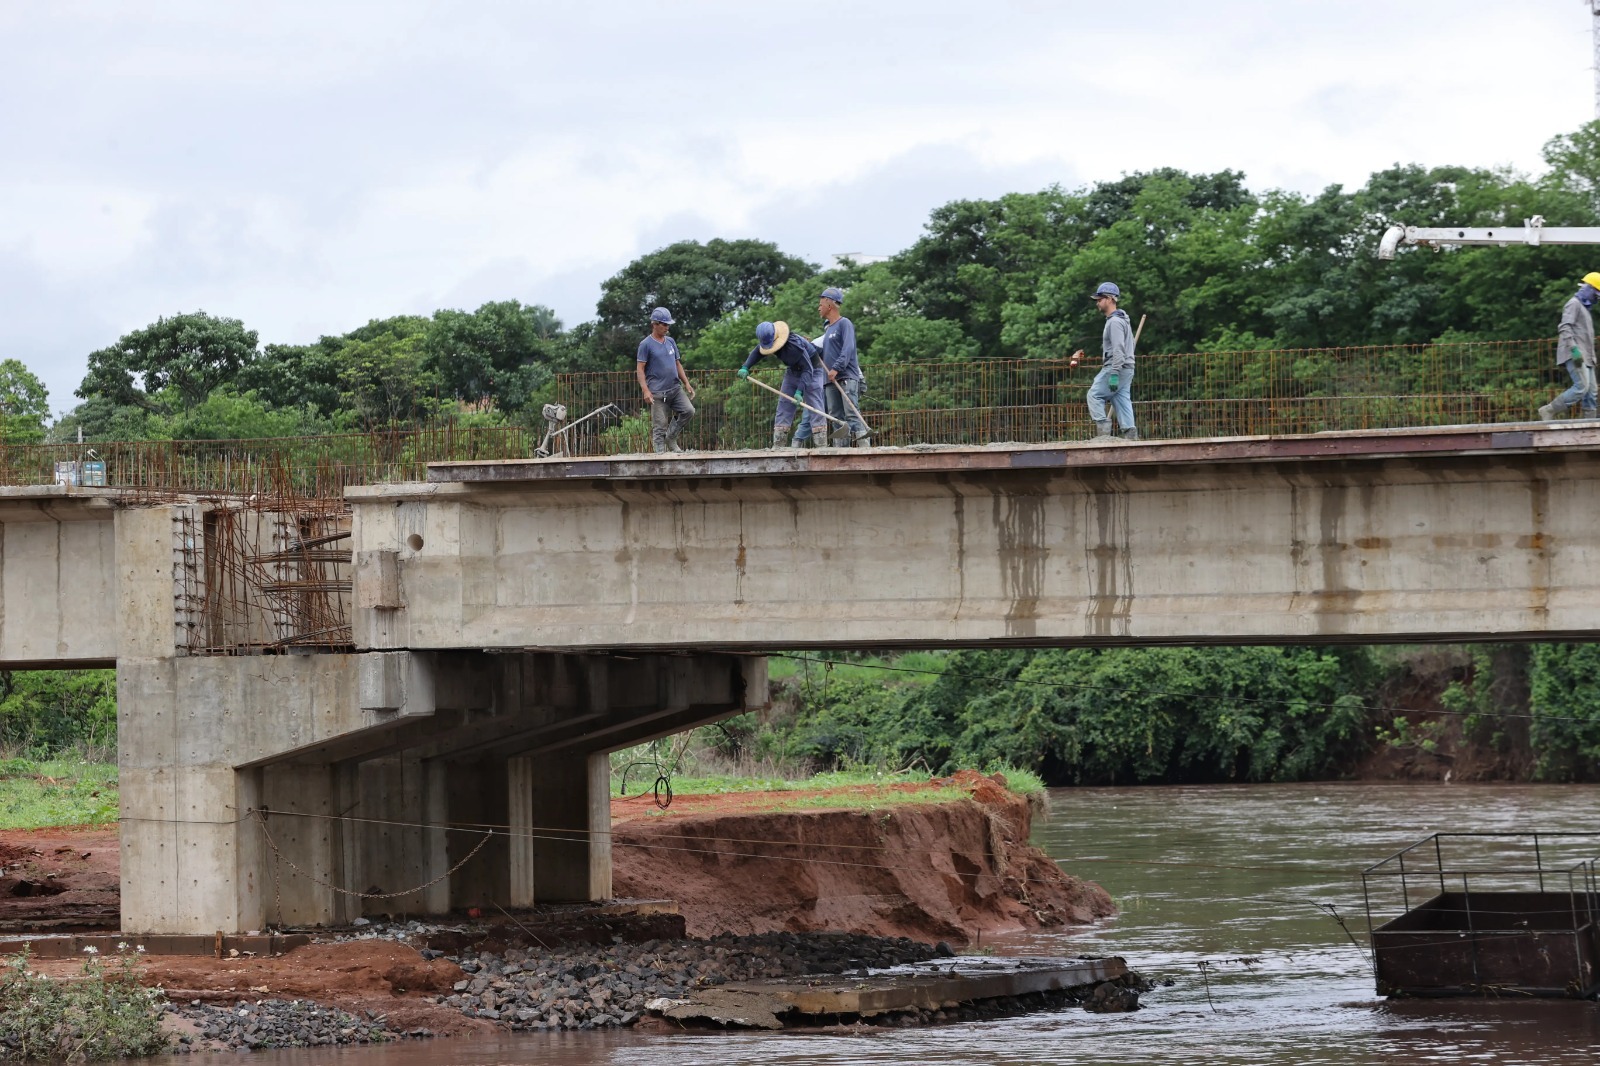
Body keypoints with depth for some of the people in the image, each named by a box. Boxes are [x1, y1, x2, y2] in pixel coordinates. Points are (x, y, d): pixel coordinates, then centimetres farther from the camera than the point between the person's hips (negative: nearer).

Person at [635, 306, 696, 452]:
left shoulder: (670, 342, 14)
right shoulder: (646, 344, -4)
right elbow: (640, 369, -7)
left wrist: (687, 383, 14)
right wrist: (646, 391, -18)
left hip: (675, 388, 6)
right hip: (658, 392, -6)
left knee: (688, 411, -12)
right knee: (659, 426, -5)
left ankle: (671, 438, 6)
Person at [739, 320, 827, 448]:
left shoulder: (794, 344, -37)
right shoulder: (768, 341, -14)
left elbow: (808, 369, -35)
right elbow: (756, 353, 5)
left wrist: (800, 390, -41)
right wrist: (745, 367, -11)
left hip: (812, 370, -7)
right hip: (793, 371, 7)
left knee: (815, 407, -15)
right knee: (784, 405, 0)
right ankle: (777, 445, -2)